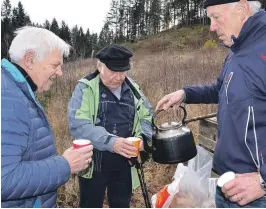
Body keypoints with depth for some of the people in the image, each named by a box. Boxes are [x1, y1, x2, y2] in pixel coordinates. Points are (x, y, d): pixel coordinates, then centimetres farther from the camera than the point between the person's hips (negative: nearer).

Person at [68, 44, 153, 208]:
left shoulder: (132, 88, 3)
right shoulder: (86, 88, -10)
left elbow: (148, 115, 10)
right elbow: (78, 125, -22)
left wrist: (142, 137, -11)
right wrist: (111, 142, -34)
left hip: (124, 164, 4)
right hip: (94, 163, -3)